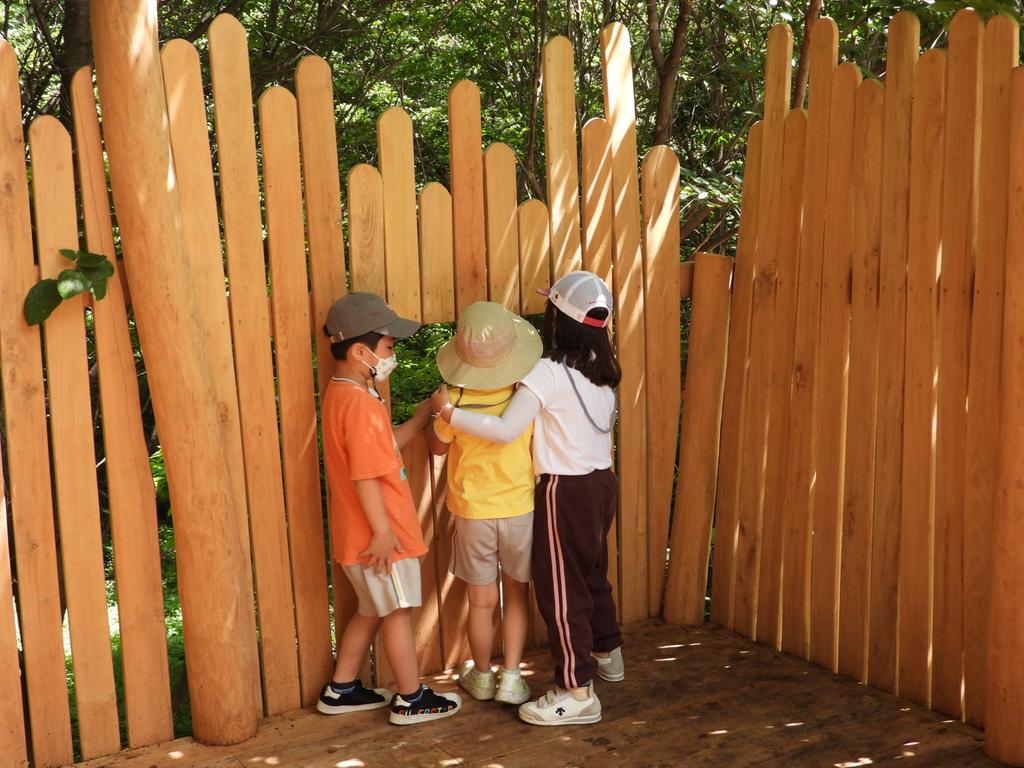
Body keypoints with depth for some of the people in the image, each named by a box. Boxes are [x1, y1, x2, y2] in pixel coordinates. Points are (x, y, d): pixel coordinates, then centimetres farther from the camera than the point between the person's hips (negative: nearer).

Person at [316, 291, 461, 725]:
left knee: (372, 611, 20)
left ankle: (341, 690, 30)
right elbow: (364, 477, -25)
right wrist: (383, 530, -21)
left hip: (358, 534, 10)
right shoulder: (361, 404, -22)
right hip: (379, 534, -10)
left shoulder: (341, 395, 9)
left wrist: (421, 418, 11)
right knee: (399, 612, 4)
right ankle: (411, 700, 17)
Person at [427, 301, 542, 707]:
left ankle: (481, 677, 31)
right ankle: (511, 678, 18)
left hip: (473, 513, 0)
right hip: (521, 508, 0)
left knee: (482, 600, 14)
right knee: (517, 594, 17)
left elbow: (438, 446, 1)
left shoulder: (455, 402, -18)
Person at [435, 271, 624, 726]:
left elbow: (506, 430, -25)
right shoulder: (602, 368, 3)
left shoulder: (548, 373, -20)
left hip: (566, 489, -8)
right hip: (602, 481, 8)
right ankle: (607, 653, 42)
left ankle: (578, 692, 5)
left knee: (560, 586, 0)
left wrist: (449, 411, -17)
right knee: (592, 572, 25)